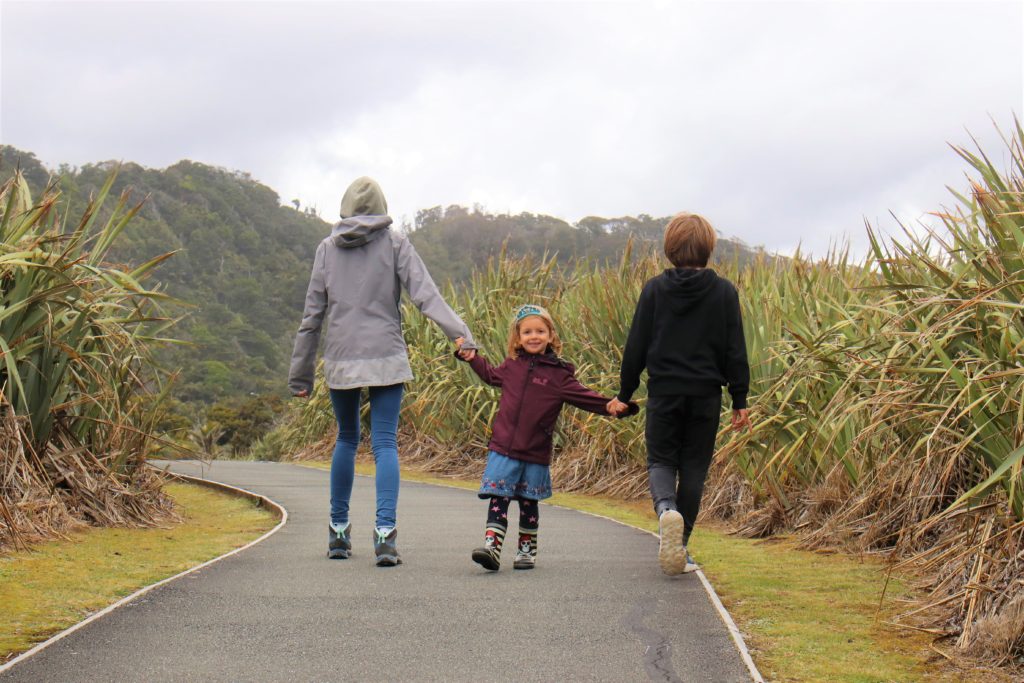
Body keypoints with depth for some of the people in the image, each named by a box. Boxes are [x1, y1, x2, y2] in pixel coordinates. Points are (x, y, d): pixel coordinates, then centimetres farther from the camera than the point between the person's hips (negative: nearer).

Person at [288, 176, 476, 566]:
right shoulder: (395, 244, 1)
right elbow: (425, 294, -12)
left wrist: (301, 374, 12)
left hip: (340, 359, 2)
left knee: (346, 439, 18)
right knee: (385, 444, -2)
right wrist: (459, 332, -19)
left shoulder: (328, 248, 6)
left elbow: (313, 314, 7)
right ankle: (385, 531, -17)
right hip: (385, 359, -2)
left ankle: (338, 533, 21)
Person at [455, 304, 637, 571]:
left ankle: (527, 549, 24)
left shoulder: (559, 374, -3)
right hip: (503, 447, 1)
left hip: (535, 452, -1)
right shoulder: (512, 366, 7)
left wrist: (610, 405, -19)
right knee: (498, 498, -7)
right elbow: (492, 375, 29)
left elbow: (583, 396, -5)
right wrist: (472, 357, 24)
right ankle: (492, 546, -11)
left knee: (528, 502, 12)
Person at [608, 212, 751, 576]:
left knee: (661, 460, 10)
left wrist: (625, 393, 10)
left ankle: (666, 508, -23)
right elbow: (735, 351, 0)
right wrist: (740, 401, 6)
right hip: (706, 395, 1)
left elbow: (636, 345, 1)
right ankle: (680, 548, 10)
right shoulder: (724, 292, -1)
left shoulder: (654, 289, -2)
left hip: (663, 393, 0)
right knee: (694, 467, 9)